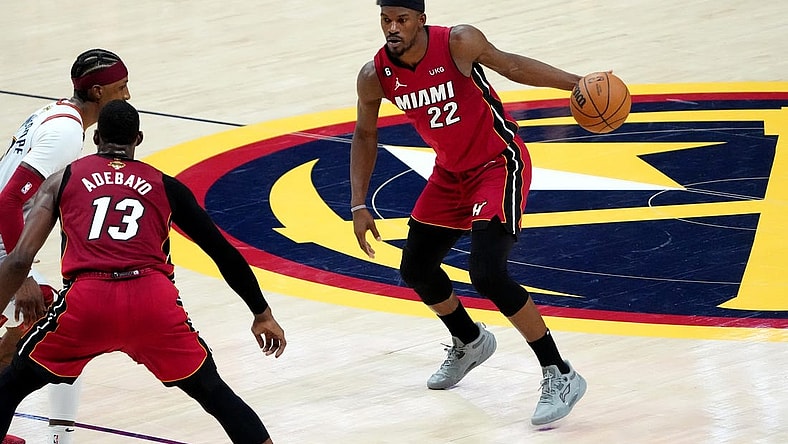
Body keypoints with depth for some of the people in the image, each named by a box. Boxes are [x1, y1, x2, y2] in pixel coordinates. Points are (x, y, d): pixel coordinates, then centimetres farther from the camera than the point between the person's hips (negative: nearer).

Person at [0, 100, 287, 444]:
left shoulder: (63, 180, 20)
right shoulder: (166, 186, 22)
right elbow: (224, 254, 24)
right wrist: (262, 315, 34)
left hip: (87, 303, -1)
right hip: (154, 302, 1)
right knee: (214, 394, 20)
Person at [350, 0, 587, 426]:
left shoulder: (458, 43, -25)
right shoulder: (375, 77, -12)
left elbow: (508, 64, -7)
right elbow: (365, 137, 4)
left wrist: (577, 84, -12)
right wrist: (358, 207, 0)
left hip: (499, 163, -7)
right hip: (451, 172, 7)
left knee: (486, 272, -22)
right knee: (415, 269, 14)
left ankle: (559, 375, -12)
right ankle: (469, 342, 45)